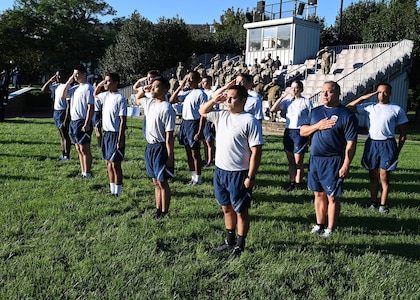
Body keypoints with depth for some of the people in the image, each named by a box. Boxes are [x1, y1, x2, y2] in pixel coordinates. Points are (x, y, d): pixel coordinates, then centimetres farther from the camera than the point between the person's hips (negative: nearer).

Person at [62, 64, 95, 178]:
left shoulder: (88, 88, -12)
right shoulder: (75, 88, 15)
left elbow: (91, 107, -17)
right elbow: (63, 96, 16)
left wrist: (87, 124, -23)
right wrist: (68, 82, 8)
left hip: (82, 122, -9)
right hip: (73, 121, 9)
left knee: (85, 149, -4)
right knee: (79, 149, 13)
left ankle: (87, 174, 2)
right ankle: (83, 172, 22)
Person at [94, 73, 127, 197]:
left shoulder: (120, 99, -15)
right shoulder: (105, 95, 8)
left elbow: (123, 121, -17)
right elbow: (95, 94, 32)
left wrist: (120, 140, -20)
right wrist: (99, 85, 12)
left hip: (116, 135, -8)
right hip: (106, 133, 8)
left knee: (115, 164, -2)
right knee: (108, 163, 13)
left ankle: (117, 193, 9)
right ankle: (112, 190, 24)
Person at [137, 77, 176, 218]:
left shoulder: (167, 109, -17)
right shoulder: (150, 102, 7)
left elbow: (169, 135, -18)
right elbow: (138, 97, 30)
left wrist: (170, 157, -19)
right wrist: (144, 90, 9)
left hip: (161, 148, -8)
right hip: (150, 146, 8)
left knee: (162, 182, 3)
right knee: (156, 181, 16)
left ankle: (164, 212, 16)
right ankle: (158, 209, 27)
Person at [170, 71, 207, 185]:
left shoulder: (200, 94, -11)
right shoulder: (186, 93, 12)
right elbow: (171, 100, 11)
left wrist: (199, 132, -19)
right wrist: (180, 87, 4)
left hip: (194, 123, -8)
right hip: (184, 122, 8)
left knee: (195, 152, 0)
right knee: (188, 151, 13)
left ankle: (198, 179, 12)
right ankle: (193, 177, 24)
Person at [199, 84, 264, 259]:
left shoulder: (250, 121, -14)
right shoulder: (221, 116, 7)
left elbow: (256, 151, -16)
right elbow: (202, 112, 23)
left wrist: (251, 177, -18)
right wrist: (214, 100, 4)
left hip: (239, 174, -7)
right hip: (220, 171, 7)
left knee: (240, 211, 8)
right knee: (226, 208, 19)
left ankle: (240, 246, 23)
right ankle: (230, 241, 36)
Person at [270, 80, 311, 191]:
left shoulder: (306, 102, -2)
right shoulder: (287, 101, 7)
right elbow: (273, 110, -4)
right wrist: (283, 96, -5)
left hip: (300, 133, -4)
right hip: (288, 132, 4)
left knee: (298, 161, -1)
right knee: (290, 161, 10)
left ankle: (298, 184, 10)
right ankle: (292, 183, 19)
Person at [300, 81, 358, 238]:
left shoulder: (347, 115, -7)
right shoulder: (316, 111, 11)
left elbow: (351, 143, -10)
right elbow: (302, 131, 10)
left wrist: (346, 165, -15)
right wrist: (317, 126, -8)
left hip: (333, 161, -6)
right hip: (315, 159, 6)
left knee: (332, 196, 3)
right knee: (318, 194, 14)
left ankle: (330, 229, 16)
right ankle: (320, 225, 27)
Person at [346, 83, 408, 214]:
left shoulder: (397, 109, 3)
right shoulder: (370, 107, 9)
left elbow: (403, 133, 5)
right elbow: (349, 108, 6)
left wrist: (398, 151, 0)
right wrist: (363, 98, -2)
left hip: (387, 145, -2)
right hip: (371, 143, 2)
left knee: (384, 176, -1)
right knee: (373, 175, 9)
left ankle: (383, 205, 10)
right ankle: (373, 203, 19)